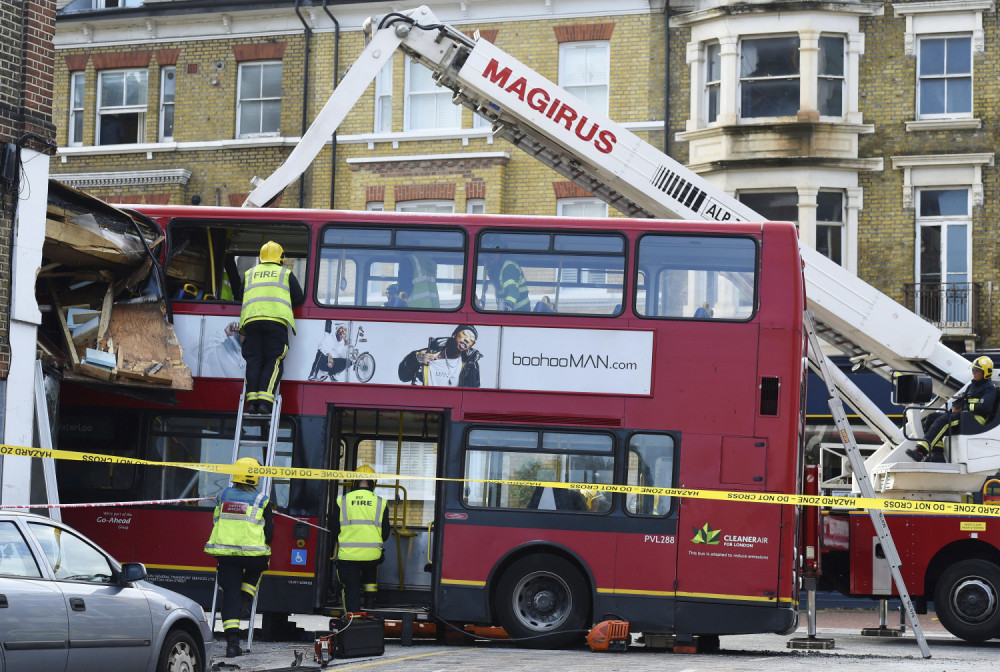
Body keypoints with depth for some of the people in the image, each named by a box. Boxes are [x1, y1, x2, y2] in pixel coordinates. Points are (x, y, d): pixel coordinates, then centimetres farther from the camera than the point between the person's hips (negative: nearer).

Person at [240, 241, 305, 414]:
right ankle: (265, 400, -19)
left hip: (251, 318, 2)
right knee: (273, 361, -3)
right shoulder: (286, 274, 18)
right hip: (276, 318, -2)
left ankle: (252, 400, -13)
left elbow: (242, 298, 27)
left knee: (254, 361, 2)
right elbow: (299, 299, 18)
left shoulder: (249, 274, 26)